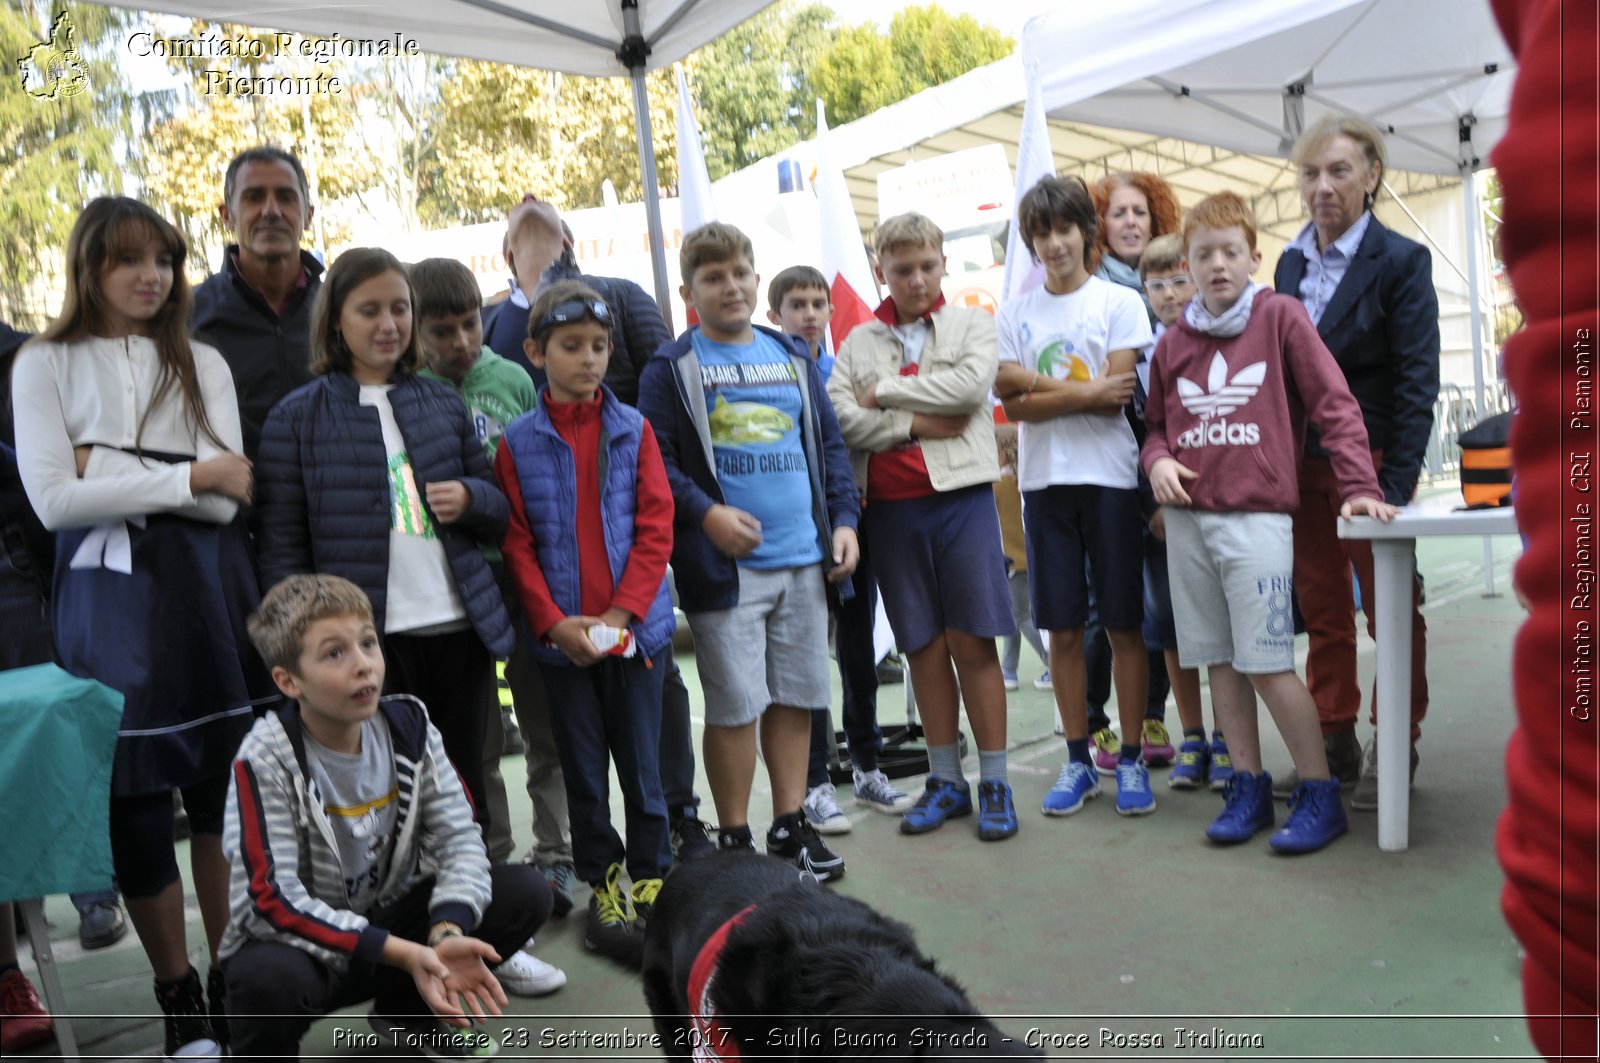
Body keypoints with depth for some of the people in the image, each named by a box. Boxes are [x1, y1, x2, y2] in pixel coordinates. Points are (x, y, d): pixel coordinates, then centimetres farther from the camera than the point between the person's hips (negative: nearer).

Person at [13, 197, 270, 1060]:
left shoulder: (201, 364, 7)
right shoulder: (45, 364, 3)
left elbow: (226, 498, -4)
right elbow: (55, 501, -10)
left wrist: (114, 468, -10)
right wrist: (188, 473, -10)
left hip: (206, 591, 1)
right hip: (107, 595, -1)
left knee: (226, 789, 4)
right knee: (134, 799, 6)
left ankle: (232, 979, 21)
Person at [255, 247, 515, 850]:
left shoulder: (443, 405, 12)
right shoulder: (297, 417, 2)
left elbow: (500, 515, 17)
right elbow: (282, 546, 0)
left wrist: (471, 498, -5)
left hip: (461, 630, 3)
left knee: (466, 799, 13)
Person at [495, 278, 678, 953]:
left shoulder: (634, 430, 2)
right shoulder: (517, 443, 1)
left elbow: (655, 526, -3)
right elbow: (516, 544, -1)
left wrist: (621, 613, -11)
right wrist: (554, 622, -12)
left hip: (635, 626, 0)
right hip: (559, 635, 0)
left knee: (642, 758, 8)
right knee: (583, 767, 11)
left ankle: (653, 878, 23)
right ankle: (602, 883, 26)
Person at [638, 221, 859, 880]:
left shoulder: (793, 357, 15)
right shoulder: (671, 368, 1)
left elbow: (829, 444, 17)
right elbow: (654, 461, -7)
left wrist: (844, 518, 6)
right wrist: (707, 513, -19)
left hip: (805, 561, 5)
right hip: (725, 565, -4)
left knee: (797, 698, 11)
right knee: (736, 706, 0)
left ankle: (790, 826, 26)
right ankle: (734, 840, 16)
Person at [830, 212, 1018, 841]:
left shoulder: (972, 325, 9)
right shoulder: (858, 342, 13)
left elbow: (972, 383, -12)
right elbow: (840, 417, -3)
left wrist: (884, 391, -6)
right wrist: (917, 423, -10)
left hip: (962, 496, -2)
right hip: (891, 507, 2)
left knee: (973, 641, -1)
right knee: (923, 646, 8)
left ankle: (995, 782, 10)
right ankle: (945, 780, 19)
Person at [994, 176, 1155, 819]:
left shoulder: (1120, 302, 2)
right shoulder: (1016, 315, 10)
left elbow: (1116, 399, -8)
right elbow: (1015, 407, -1)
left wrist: (1035, 383, -8)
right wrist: (1087, 391, -10)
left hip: (1109, 478, -2)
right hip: (1045, 482, 3)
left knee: (1123, 624, 2)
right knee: (1063, 629, 7)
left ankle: (1131, 759, 14)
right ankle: (1077, 761, 18)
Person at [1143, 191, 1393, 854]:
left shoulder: (1280, 316, 0)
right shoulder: (1174, 342, 12)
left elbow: (1334, 403, -2)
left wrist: (1359, 488, -9)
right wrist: (1157, 460, -2)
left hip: (1256, 514, -4)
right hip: (1186, 519, 5)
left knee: (1266, 664, -7)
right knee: (1219, 662, 8)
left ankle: (1320, 794, 9)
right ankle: (1248, 787, 20)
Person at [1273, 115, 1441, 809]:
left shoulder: (1401, 261, -7)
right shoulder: (1291, 261, 9)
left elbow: (1416, 381, -11)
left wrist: (1397, 485, -18)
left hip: (1369, 459, -5)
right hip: (1301, 463, 5)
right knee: (1322, 614, 12)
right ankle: (1335, 744, 24)